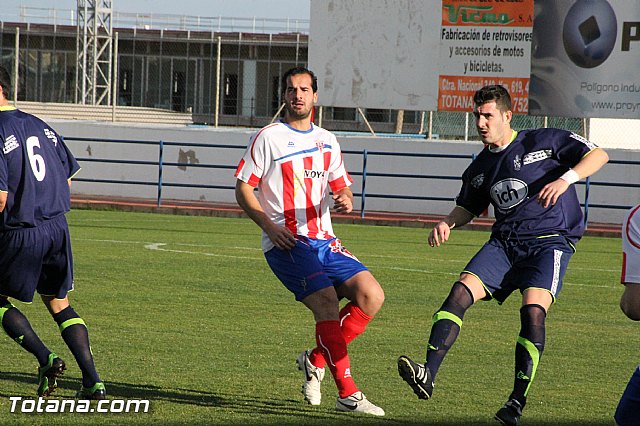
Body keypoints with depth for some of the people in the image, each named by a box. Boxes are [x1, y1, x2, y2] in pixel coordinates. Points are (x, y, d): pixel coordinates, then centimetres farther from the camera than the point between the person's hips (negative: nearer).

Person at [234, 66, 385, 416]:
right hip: (286, 243, -6)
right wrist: (269, 226, -14)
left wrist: (345, 201, -4)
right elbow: (243, 189, -1)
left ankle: (316, 360, 6)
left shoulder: (327, 141, 16)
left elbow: (341, 186, 22)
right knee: (327, 303, -22)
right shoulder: (268, 138, 0)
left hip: (324, 240, 6)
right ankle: (347, 394, -19)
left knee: (372, 296, -9)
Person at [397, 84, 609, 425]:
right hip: (504, 242, 5)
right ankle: (427, 375, -26)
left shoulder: (543, 141, -3)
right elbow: (468, 207, 27)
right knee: (461, 290, -17)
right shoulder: (480, 168, 13)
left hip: (550, 240, -5)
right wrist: (447, 224, 4)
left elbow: (598, 155, -4)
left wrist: (565, 179, -21)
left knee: (533, 309, -25)